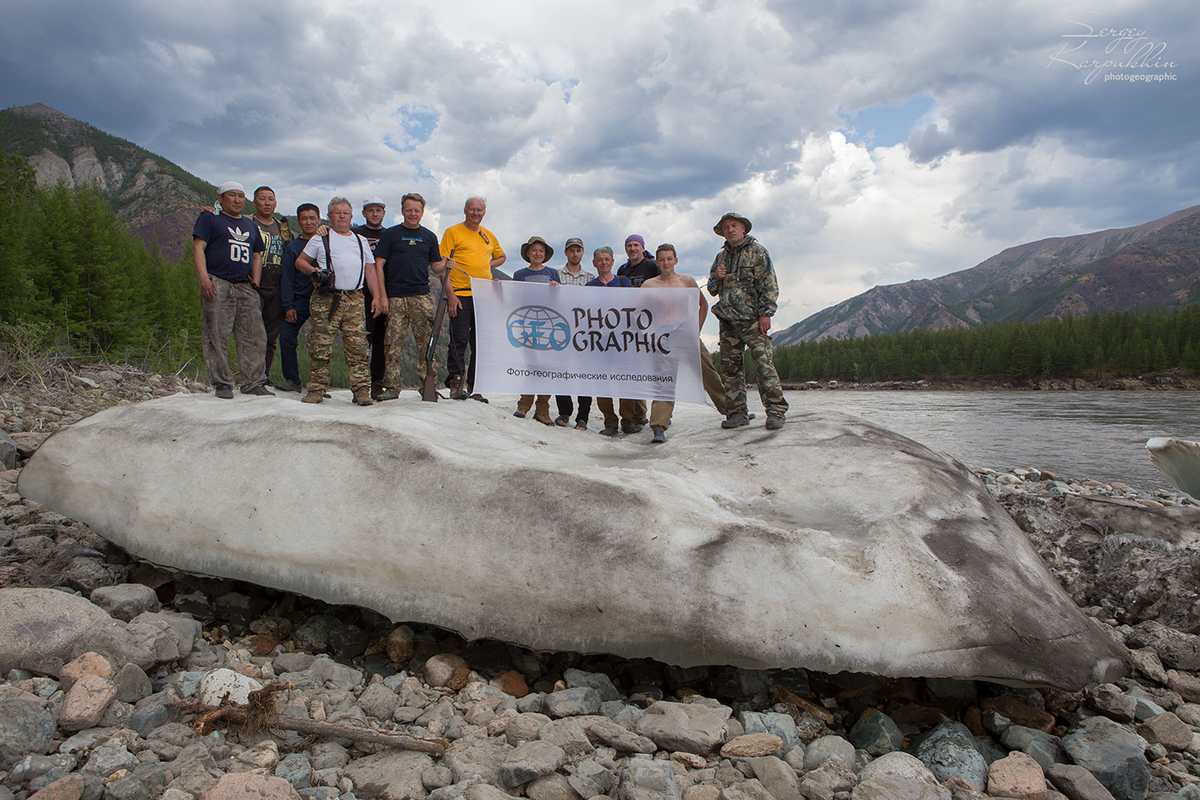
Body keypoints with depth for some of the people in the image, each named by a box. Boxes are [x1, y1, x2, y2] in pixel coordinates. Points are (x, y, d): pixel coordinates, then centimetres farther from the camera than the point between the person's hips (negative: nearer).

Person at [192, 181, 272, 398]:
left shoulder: (250, 225, 24)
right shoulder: (210, 219, 7)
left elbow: (257, 256, 25)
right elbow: (198, 247, -3)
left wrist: (255, 283, 12)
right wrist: (204, 277, -16)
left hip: (245, 287, 5)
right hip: (217, 285, -5)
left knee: (254, 337, -1)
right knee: (216, 337, -5)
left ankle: (254, 382, 4)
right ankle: (222, 384, 1)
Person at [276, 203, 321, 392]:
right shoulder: (292, 247, 8)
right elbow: (287, 279, 4)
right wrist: (288, 306, -4)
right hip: (299, 300, 1)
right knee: (286, 337, -7)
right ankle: (292, 380, 5)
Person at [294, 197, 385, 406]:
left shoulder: (361, 241, 22)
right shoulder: (320, 238, 13)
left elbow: (370, 270, 20)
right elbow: (300, 261, 15)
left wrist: (376, 296, 9)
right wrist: (313, 271, -7)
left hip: (355, 299, 2)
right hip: (326, 298, -2)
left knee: (358, 346, -6)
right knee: (320, 346, -5)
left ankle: (362, 390, -5)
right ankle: (316, 389, 2)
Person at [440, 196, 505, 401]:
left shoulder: (489, 236, 16)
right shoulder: (453, 232, 1)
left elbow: (501, 256, 33)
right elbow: (444, 265, -5)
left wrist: (488, 265, 11)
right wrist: (451, 295, -14)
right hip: (460, 294, -5)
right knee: (459, 341, -8)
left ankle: (474, 387, 12)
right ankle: (456, 383, 0)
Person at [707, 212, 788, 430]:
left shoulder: (757, 251, 4)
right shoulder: (721, 257, 19)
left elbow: (769, 285, -2)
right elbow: (712, 290, 22)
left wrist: (765, 314, -11)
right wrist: (716, 277, 0)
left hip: (752, 319, -5)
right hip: (728, 320, 6)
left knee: (763, 364, -13)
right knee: (730, 367, 3)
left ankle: (776, 411, -9)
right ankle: (737, 413, 9)